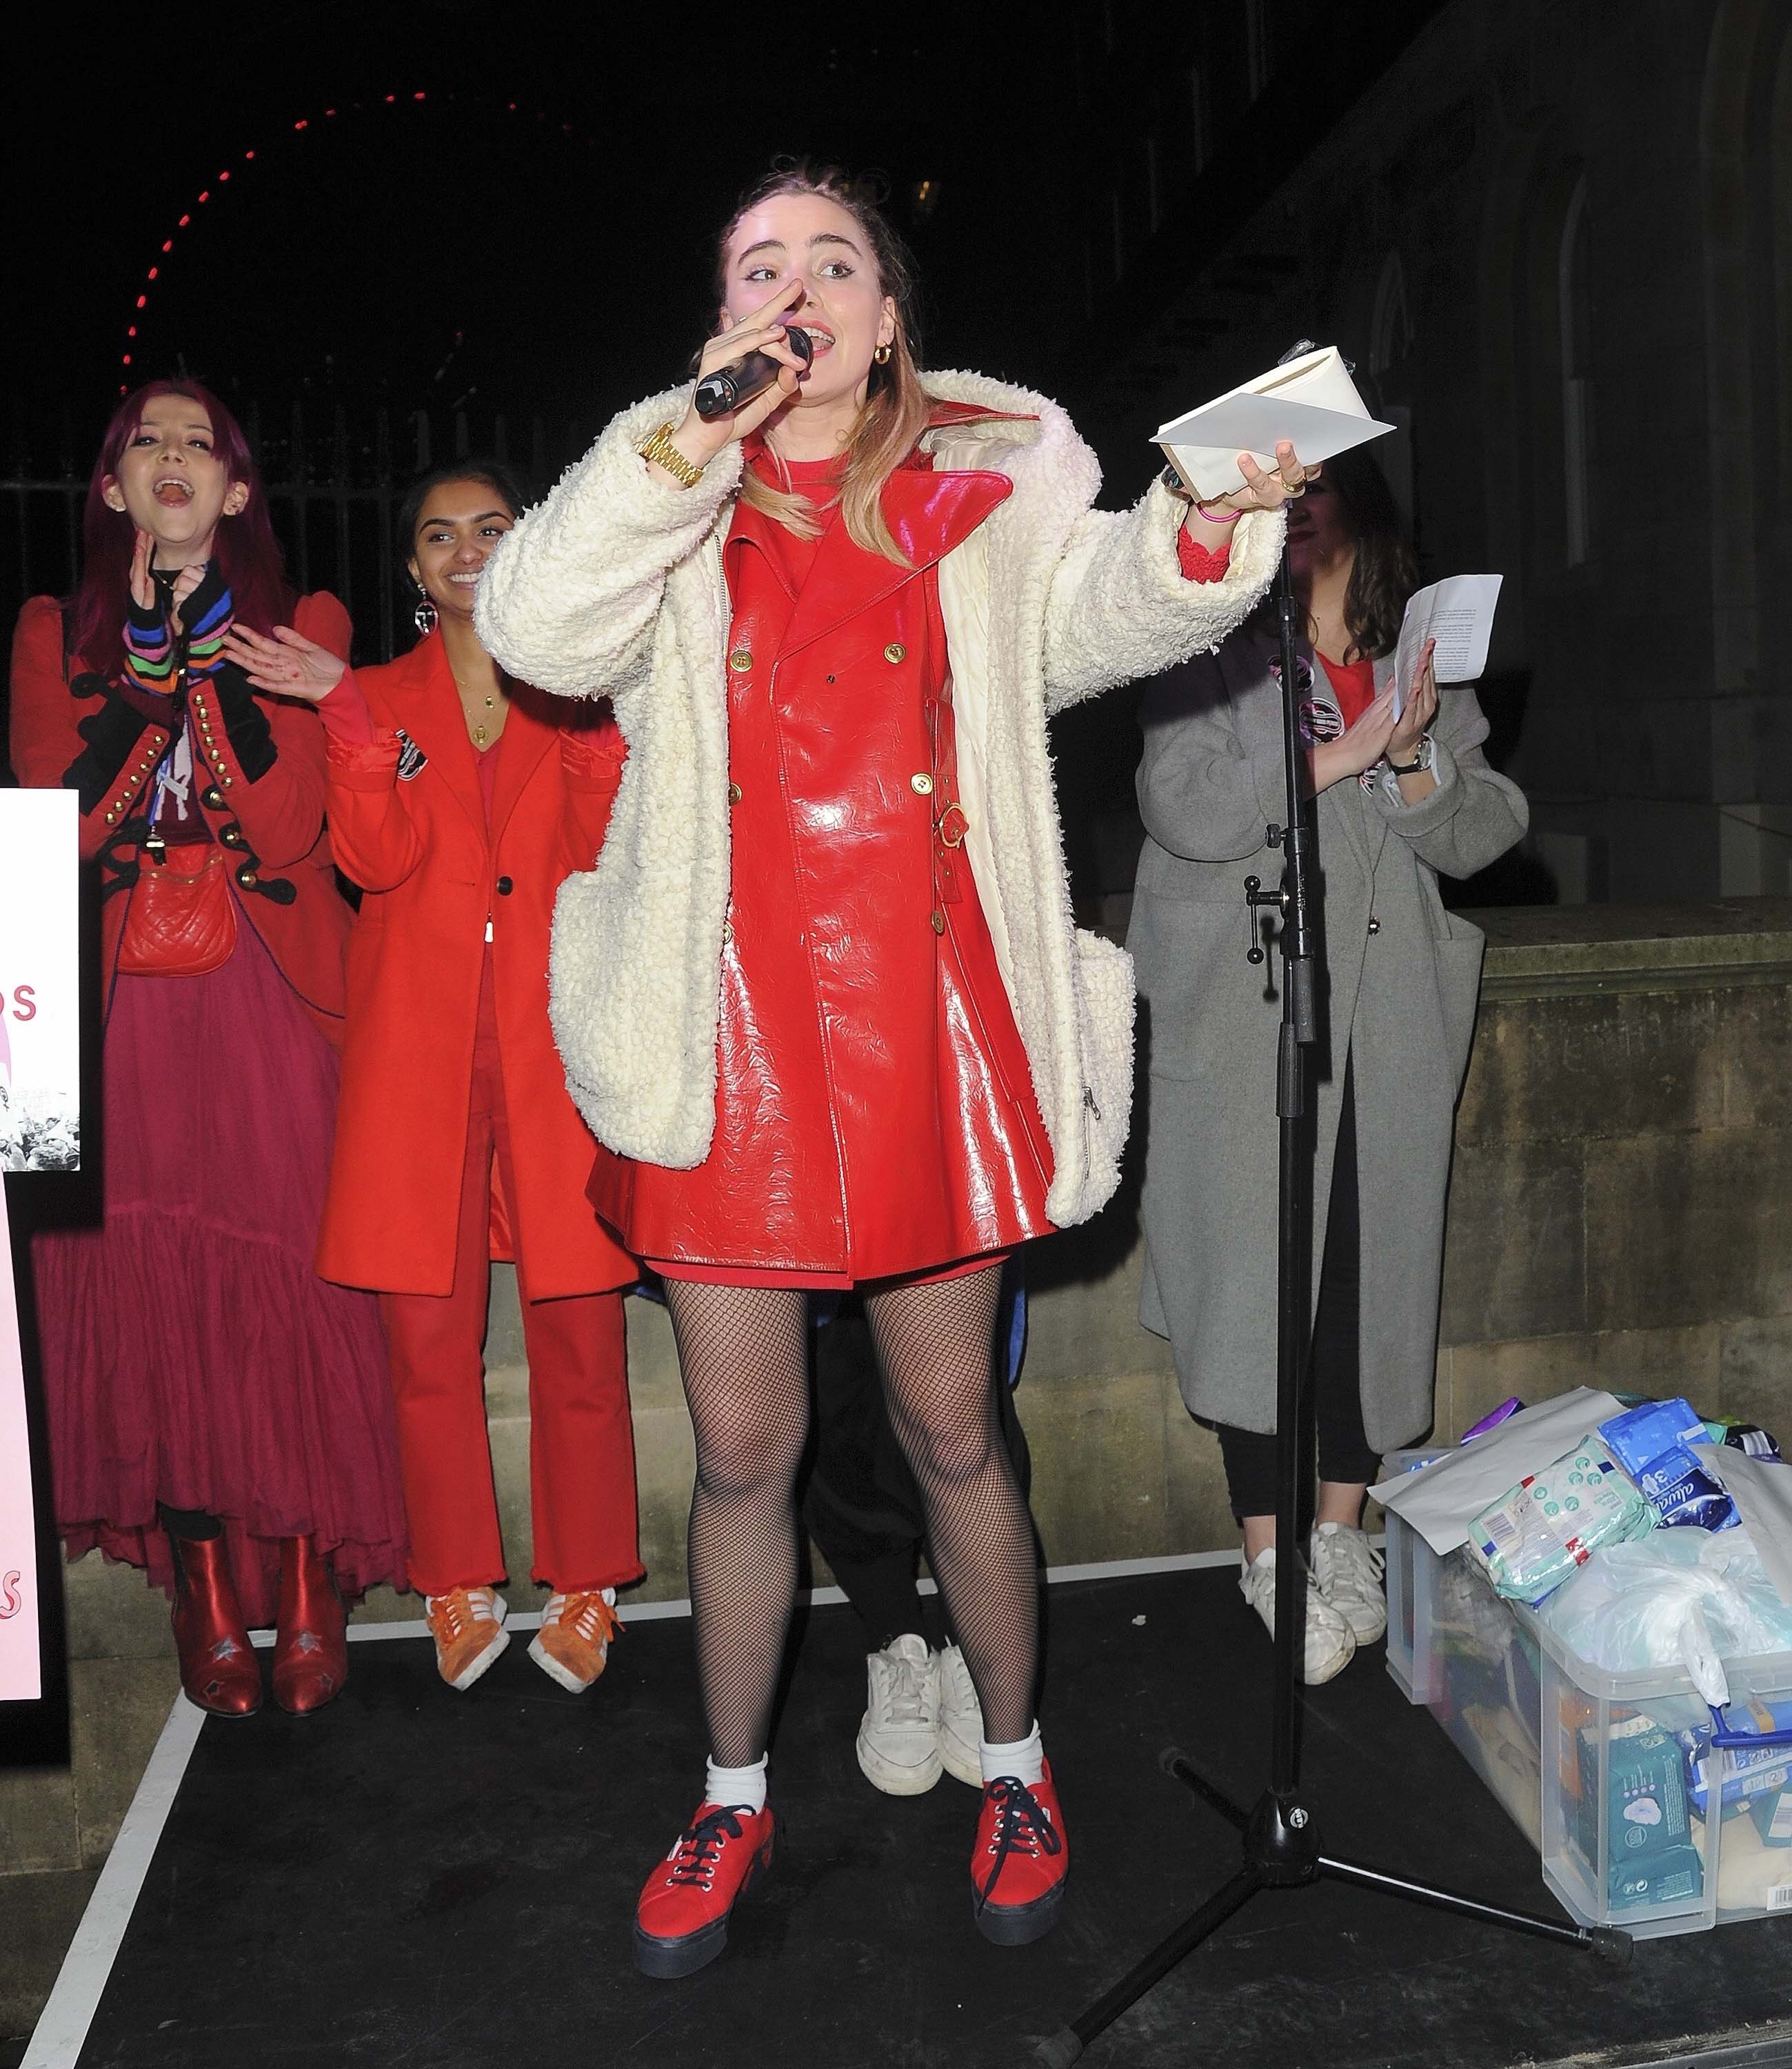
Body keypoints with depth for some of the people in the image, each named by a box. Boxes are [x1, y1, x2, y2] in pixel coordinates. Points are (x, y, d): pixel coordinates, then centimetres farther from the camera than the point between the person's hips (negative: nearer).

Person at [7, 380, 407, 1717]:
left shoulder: (302, 625, 7)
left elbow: (286, 826, -8)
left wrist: (211, 648, -11)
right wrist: (156, 655, -8)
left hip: (272, 1002, -1)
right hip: (123, 1007, 2)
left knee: (293, 1273, -3)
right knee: (149, 1289, 1)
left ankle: (310, 1584, 12)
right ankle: (207, 1595, 16)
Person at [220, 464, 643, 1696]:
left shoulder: (580, 687, 13)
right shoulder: (383, 697, 15)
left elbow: (606, 846, -3)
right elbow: (378, 858, -2)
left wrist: (600, 705, -11)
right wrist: (347, 711, -9)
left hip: (557, 1033, -1)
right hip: (421, 1043, 1)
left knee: (580, 1325, 0)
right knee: (427, 1329, 1)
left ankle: (584, 1588, 17)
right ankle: (462, 1590, 18)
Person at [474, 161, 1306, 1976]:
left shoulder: (981, 496, 10)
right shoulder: (667, 505, 10)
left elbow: (1101, 612, -5)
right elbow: (531, 633, -7)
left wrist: (1207, 525, -24)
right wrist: (688, 444, -12)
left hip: (924, 1021, 0)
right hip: (733, 1028, 1)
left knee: (952, 1430, 10)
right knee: (740, 1449, 9)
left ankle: (1014, 1764, 34)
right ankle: (733, 1803, 32)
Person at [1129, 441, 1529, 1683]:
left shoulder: (1422, 667, 15)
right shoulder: (1219, 664, 2)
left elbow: (1480, 834, 9)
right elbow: (1183, 811, -13)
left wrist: (1414, 758, -8)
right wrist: (1332, 757, -13)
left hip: (1391, 1024, 4)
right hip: (1245, 1014, -3)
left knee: (1373, 1268, 4)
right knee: (1257, 1271, -3)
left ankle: (1344, 1533, 19)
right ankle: (1270, 1552, 9)